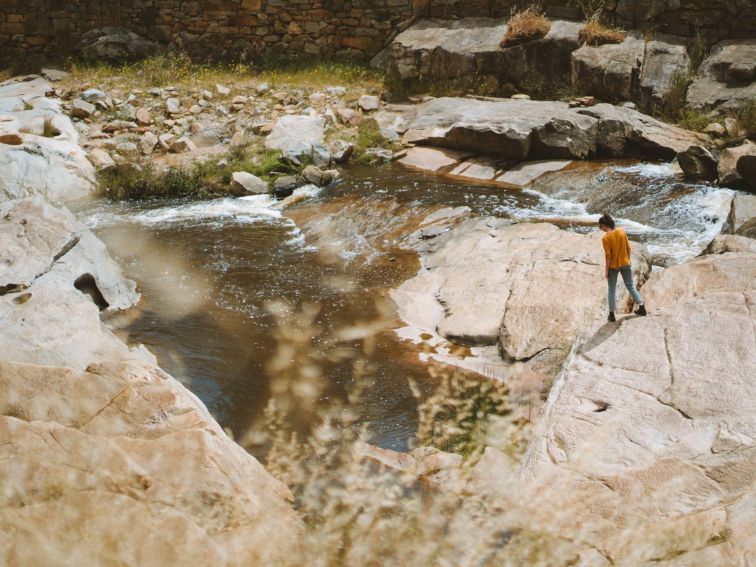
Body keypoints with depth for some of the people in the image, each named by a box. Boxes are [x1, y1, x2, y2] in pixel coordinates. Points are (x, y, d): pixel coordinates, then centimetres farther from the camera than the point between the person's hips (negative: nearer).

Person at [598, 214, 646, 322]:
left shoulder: (605, 238, -20)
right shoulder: (621, 231, -6)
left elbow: (608, 255, -18)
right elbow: (628, 248, 0)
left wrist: (606, 270, -8)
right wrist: (628, 260, 15)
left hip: (613, 266, -4)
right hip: (625, 264, 4)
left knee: (612, 290, 9)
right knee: (630, 286, 20)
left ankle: (612, 315, 12)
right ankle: (642, 308, 20)